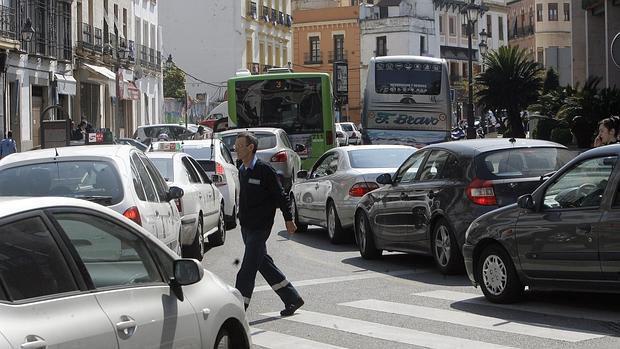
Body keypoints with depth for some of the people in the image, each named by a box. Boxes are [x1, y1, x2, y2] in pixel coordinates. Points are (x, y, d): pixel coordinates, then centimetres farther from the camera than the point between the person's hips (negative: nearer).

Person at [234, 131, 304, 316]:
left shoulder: (264, 170, -13)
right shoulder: (242, 171, 11)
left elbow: (280, 196, -10)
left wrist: (289, 219, -8)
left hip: (259, 228, -9)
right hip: (246, 226, 9)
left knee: (248, 269, -9)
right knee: (264, 264, 14)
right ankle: (292, 298, 24)